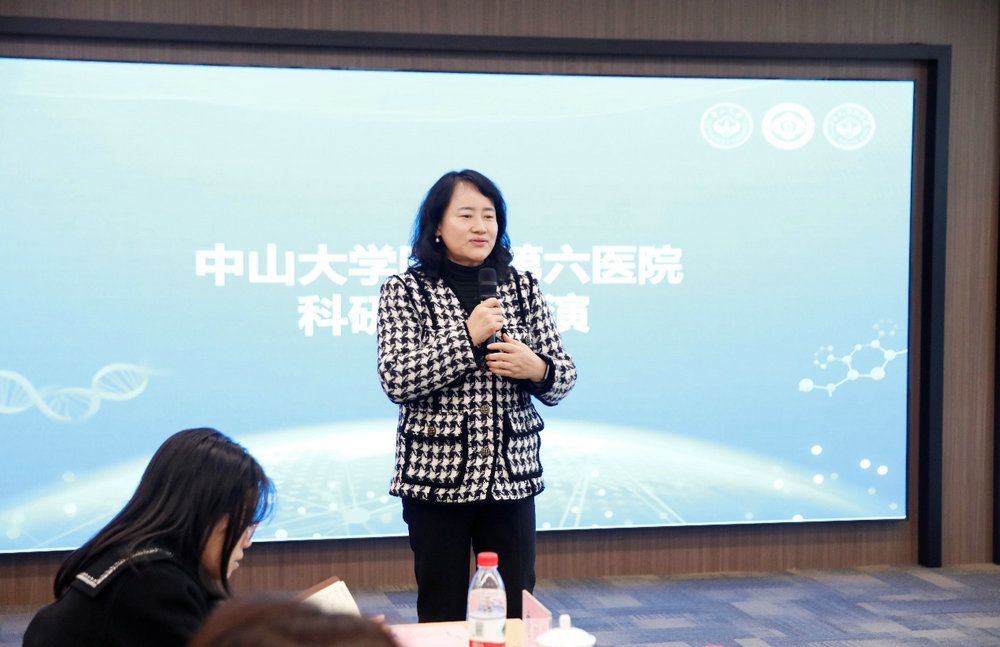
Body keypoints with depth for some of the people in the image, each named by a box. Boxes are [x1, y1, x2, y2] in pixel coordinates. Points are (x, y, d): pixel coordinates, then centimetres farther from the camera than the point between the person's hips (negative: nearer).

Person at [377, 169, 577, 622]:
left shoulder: (521, 287, 7)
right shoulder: (404, 291, -2)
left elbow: (563, 378, 9)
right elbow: (396, 380, -13)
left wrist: (537, 369, -13)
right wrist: (468, 337, -17)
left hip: (511, 477, 3)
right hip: (436, 478, -2)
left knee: (517, 612, 5)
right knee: (441, 615, 5)